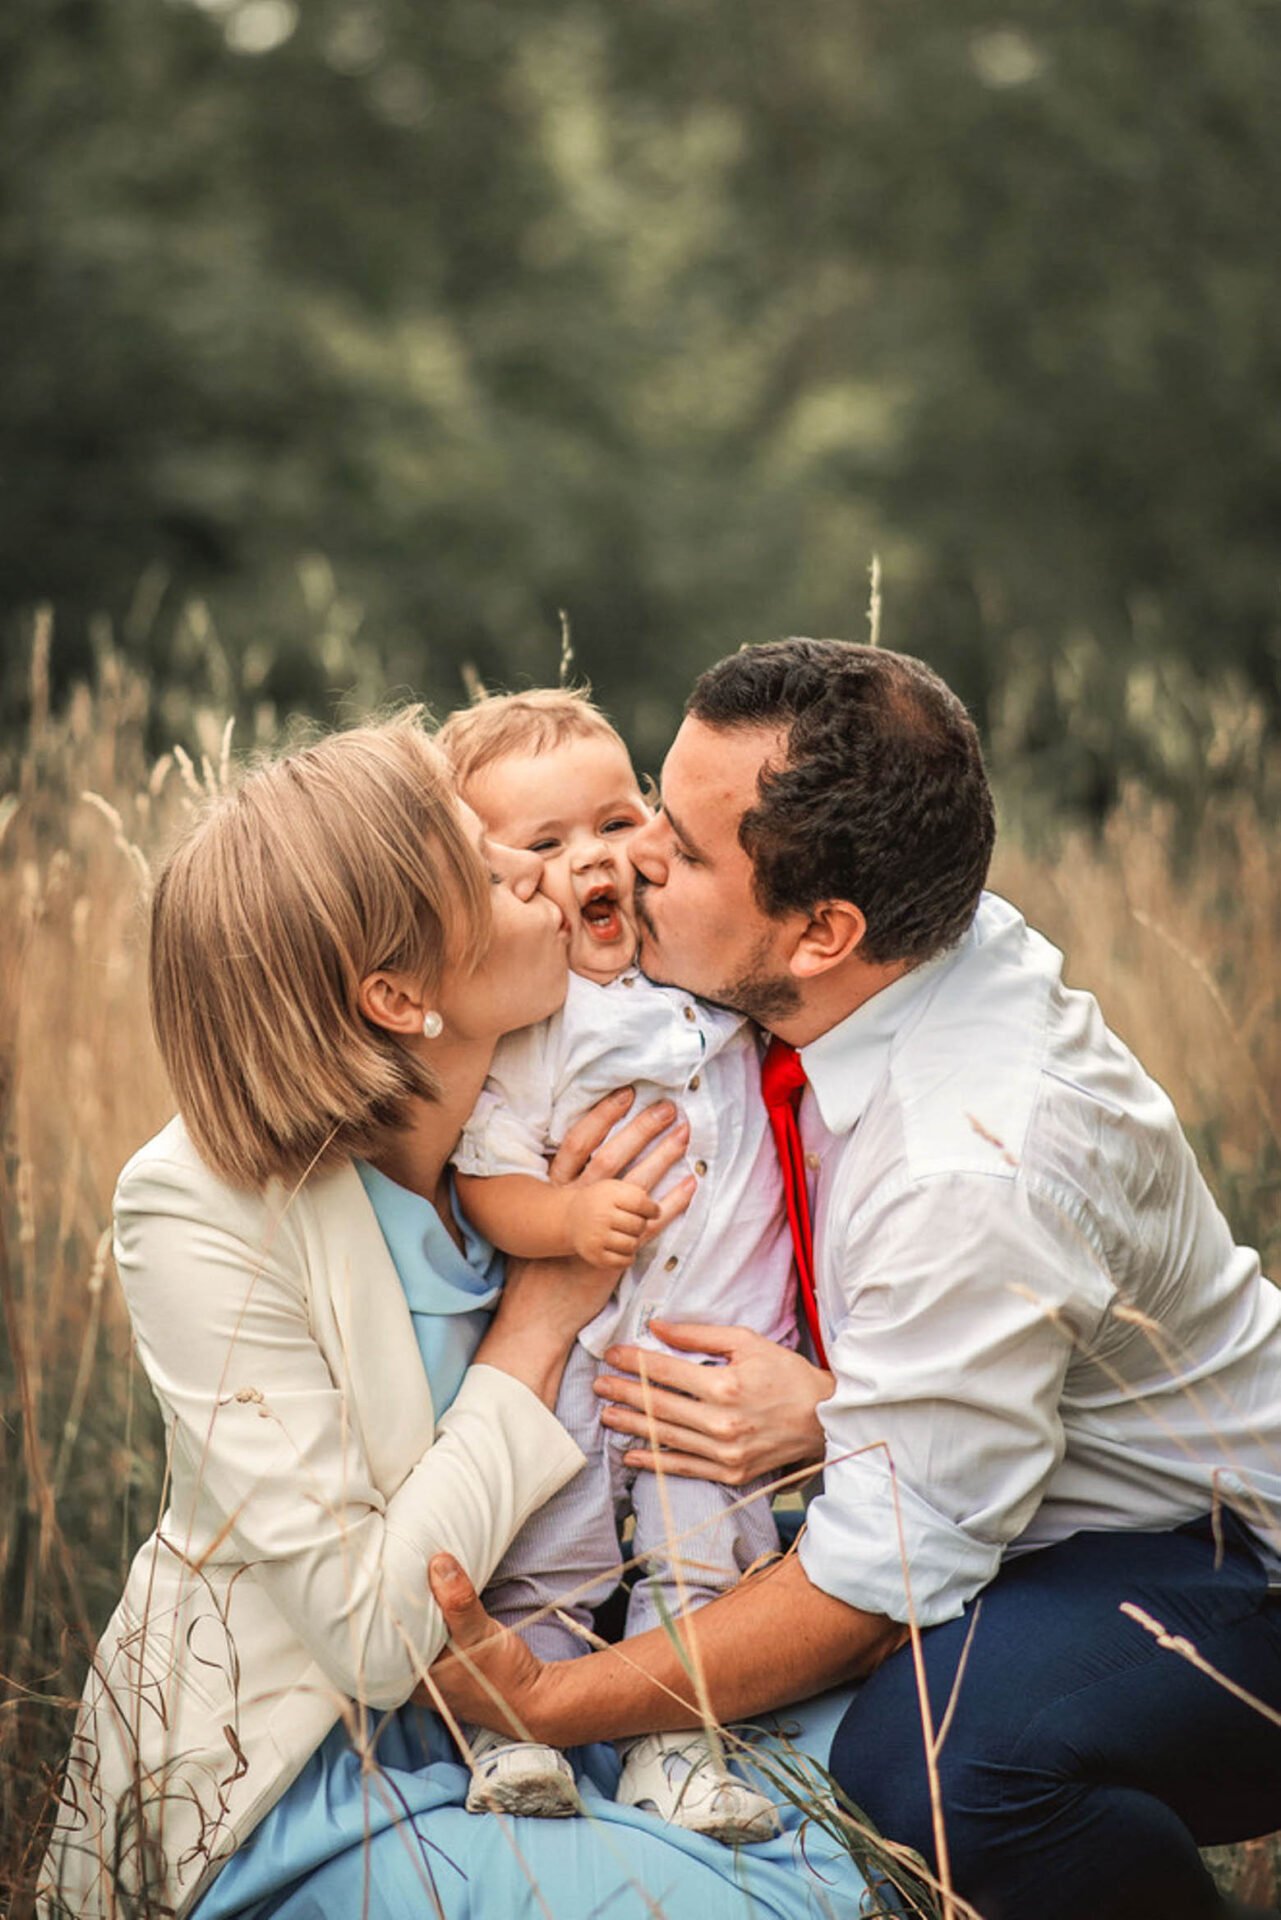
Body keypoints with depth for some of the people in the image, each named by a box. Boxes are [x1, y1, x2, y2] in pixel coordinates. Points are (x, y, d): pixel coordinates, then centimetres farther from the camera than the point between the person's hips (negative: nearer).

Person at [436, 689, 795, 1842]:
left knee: (708, 1553, 7)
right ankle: (511, 1726, 20)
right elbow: (484, 1179, -16)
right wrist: (569, 1218, -32)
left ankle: (675, 1744, 18)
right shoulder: (509, 1024, -13)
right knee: (548, 1547, 4)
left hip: (730, 1349, 4)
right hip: (576, 1346, -4)